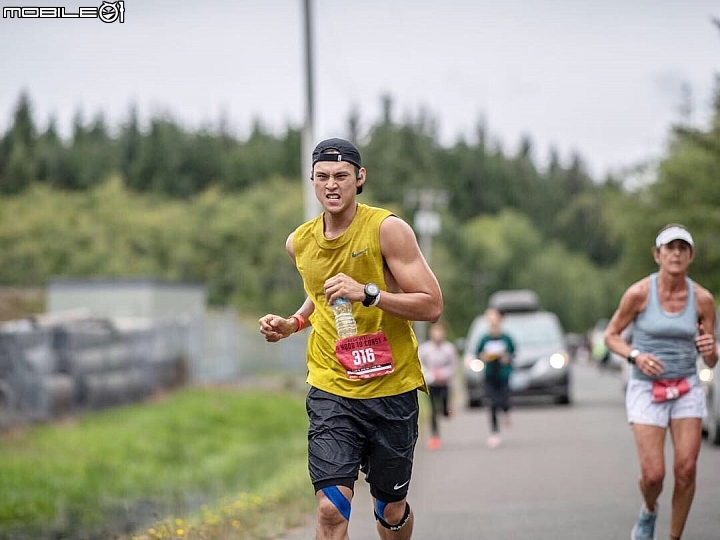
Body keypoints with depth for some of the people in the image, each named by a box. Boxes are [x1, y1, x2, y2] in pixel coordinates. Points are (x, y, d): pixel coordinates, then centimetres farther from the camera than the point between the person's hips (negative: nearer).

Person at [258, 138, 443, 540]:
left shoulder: (388, 229, -10)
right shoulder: (300, 242, 5)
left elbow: (432, 306, -13)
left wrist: (367, 292, -25)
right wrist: (293, 323, 7)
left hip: (392, 388, -2)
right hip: (330, 389, 2)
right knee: (331, 508, -16)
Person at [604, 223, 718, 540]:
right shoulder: (638, 293, -12)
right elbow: (611, 336, 0)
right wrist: (636, 357, -20)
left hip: (686, 389, 2)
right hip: (647, 391, -2)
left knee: (686, 469, -10)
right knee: (653, 475, -10)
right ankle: (649, 511, 27)